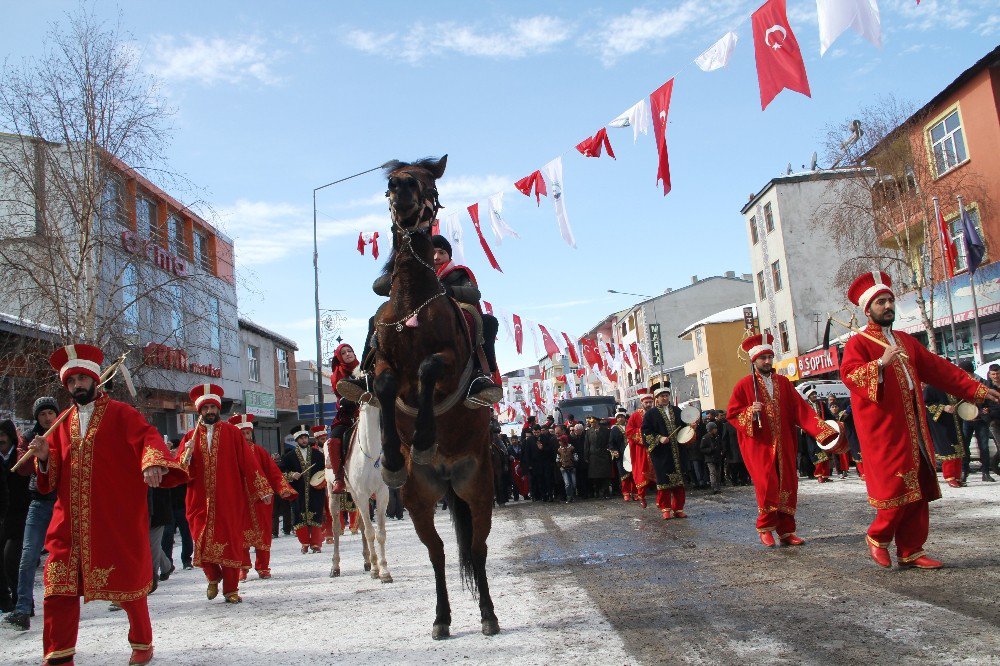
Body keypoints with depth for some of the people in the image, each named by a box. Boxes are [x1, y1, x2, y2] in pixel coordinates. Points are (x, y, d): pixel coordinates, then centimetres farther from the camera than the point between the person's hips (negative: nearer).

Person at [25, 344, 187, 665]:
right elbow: (50, 476, 14)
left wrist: (153, 462, -39)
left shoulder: (120, 413, 0)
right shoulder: (62, 423, 14)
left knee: (127, 582, 6)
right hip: (69, 521, 4)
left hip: (117, 518, -4)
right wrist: (44, 457, -9)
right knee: (59, 586, 0)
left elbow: (148, 436, -18)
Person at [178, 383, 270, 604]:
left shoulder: (232, 433, 3)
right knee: (202, 543, -3)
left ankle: (231, 589, 16)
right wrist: (186, 455, -17)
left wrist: (263, 490, -4)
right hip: (201, 501, 2)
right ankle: (213, 578, 26)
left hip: (229, 501, -1)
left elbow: (248, 462, 0)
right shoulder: (191, 437, 9)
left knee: (231, 544, 1)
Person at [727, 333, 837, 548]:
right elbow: (732, 414, -2)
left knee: (787, 486, 5)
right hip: (759, 445, -4)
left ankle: (786, 531, 14)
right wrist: (751, 412, -21)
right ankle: (765, 528, 6)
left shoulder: (783, 382, 10)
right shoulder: (744, 385, -2)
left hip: (783, 445, 4)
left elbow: (800, 409, 4)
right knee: (767, 485, -11)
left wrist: (822, 431, -7)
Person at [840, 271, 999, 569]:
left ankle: (910, 551, 15)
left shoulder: (905, 341, 19)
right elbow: (850, 375, -21)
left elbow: (937, 369, 22)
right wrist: (881, 362, -35)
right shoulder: (857, 344, -4)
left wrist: (976, 389, 19)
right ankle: (877, 537, 14)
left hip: (913, 430, 7)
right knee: (896, 489, -8)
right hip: (883, 431, -7)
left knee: (918, 492, 7)